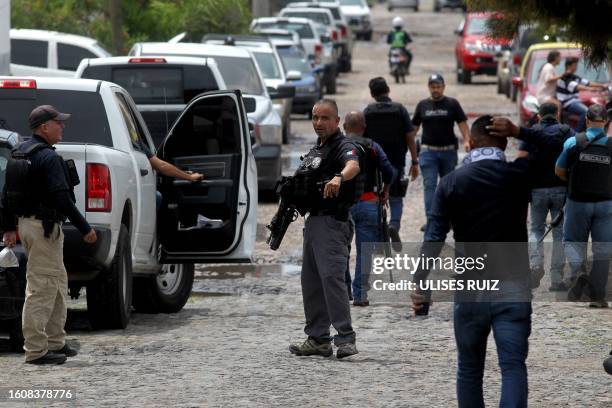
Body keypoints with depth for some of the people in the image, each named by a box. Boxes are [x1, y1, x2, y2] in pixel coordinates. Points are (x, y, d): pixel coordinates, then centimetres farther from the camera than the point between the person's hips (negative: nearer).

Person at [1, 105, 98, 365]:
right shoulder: (48, 157, -16)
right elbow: (61, 198, -22)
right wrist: (85, 229, -18)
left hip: (25, 222, 10)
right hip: (44, 226, -10)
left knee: (58, 284, 18)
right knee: (41, 288, -7)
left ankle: (55, 342, 23)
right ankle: (36, 350, -6)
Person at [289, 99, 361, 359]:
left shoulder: (343, 147, -10)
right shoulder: (316, 150, 19)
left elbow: (353, 166, -34)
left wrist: (339, 178, -55)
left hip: (332, 223, -10)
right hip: (313, 221, 10)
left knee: (332, 276, -19)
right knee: (311, 280, 11)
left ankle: (346, 338, -22)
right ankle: (317, 339, 17)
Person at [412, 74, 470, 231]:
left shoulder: (452, 104, 4)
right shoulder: (422, 105, 8)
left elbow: (462, 123, -2)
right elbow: (414, 127, 11)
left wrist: (466, 140, -17)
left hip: (448, 150, 0)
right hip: (428, 151, 0)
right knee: (429, 185, -9)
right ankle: (431, 219, -13)